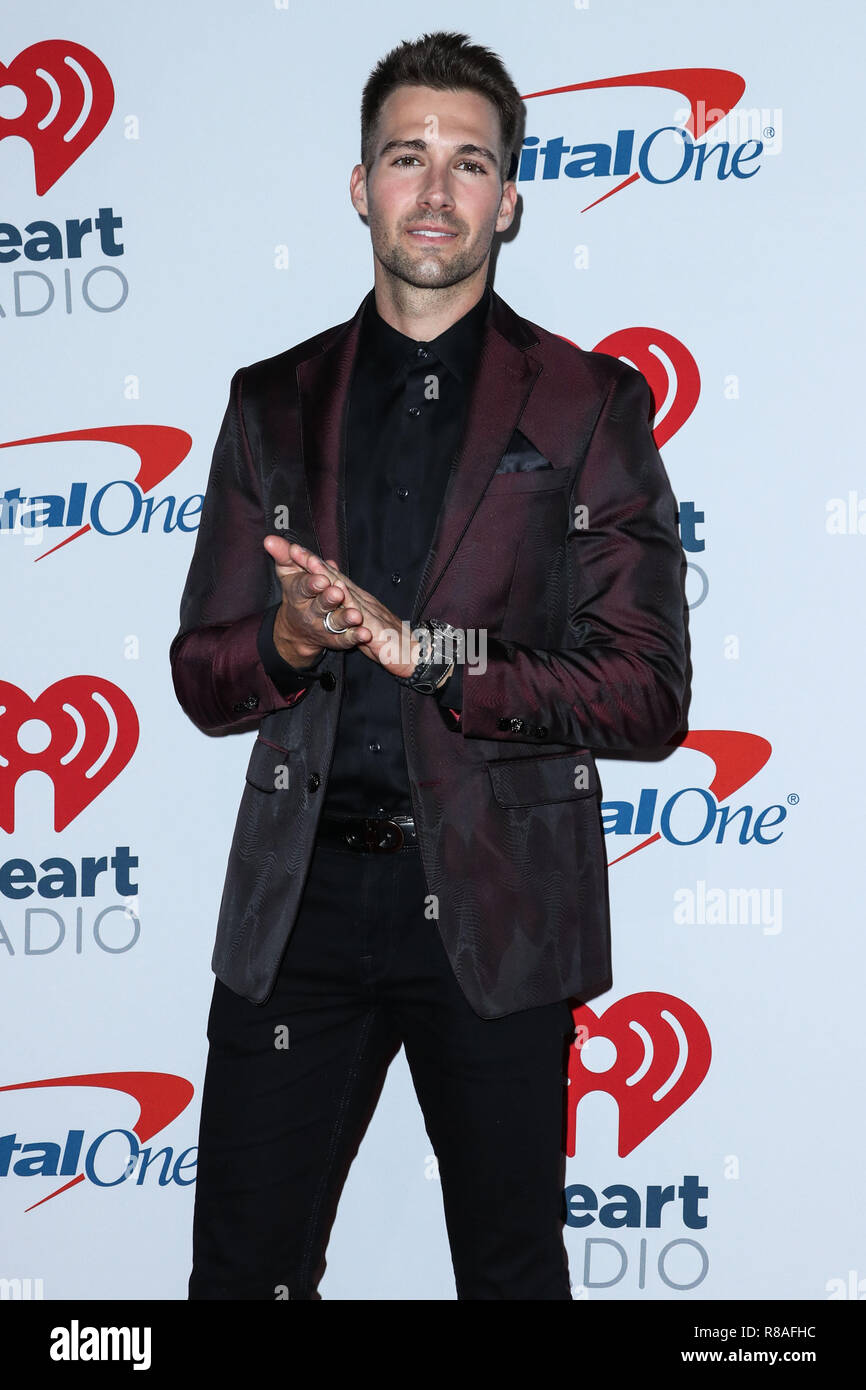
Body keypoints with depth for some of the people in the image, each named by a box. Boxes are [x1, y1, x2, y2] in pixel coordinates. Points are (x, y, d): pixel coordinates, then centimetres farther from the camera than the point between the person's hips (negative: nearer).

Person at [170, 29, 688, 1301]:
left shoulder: (591, 404, 2)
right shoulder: (274, 404, 10)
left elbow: (647, 692, -5)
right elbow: (202, 678, 9)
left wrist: (422, 648, -16)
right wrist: (289, 639, -14)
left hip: (496, 906, -2)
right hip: (299, 901, 2)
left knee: (511, 1268, 12)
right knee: (241, 1269, 8)